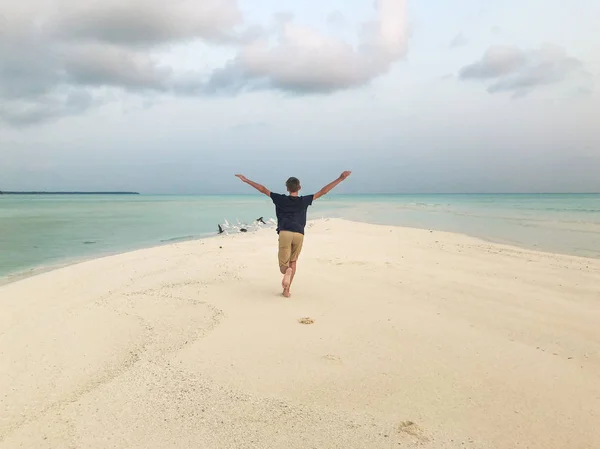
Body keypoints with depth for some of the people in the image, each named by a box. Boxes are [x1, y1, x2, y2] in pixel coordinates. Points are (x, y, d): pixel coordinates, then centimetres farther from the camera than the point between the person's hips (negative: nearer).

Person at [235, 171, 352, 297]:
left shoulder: (281, 199, 7)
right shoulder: (304, 201, 8)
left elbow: (263, 189, 13)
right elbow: (323, 191, 8)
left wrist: (246, 180, 22)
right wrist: (340, 178, 11)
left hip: (284, 233, -1)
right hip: (299, 234, 1)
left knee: (284, 265, 6)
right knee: (293, 261, 22)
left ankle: (287, 271, -31)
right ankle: (287, 289, 17)